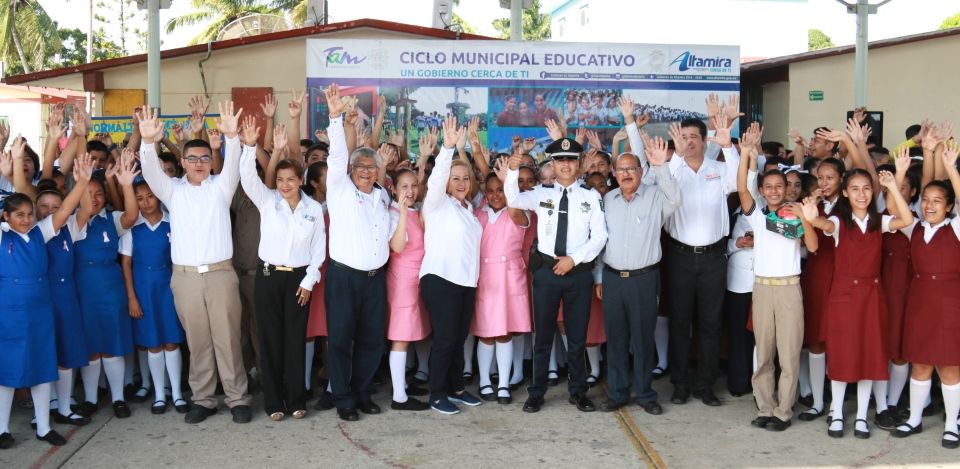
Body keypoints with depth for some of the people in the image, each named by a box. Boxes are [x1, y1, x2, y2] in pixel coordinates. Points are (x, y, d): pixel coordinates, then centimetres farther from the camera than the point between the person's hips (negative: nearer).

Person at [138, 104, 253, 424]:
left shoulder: (220, 187, 7)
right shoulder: (173, 191, 10)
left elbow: (233, 165, -11)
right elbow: (151, 172, -6)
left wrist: (231, 136, -32)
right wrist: (148, 142, -27)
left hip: (221, 273, -1)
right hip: (185, 276, 1)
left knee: (227, 339, 2)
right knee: (197, 342, 9)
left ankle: (238, 398, 11)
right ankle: (203, 399, 19)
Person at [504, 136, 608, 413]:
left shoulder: (591, 196, 3)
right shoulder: (541, 193, 4)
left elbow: (600, 236, -1)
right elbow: (513, 200, -13)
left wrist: (574, 259, -10)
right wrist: (513, 170, -29)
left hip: (579, 272, 0)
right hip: (547, 270, 0)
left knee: (578, 335, 10)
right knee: (543, 334, 8)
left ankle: (578, 391, 25)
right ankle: (537, 392, 18)